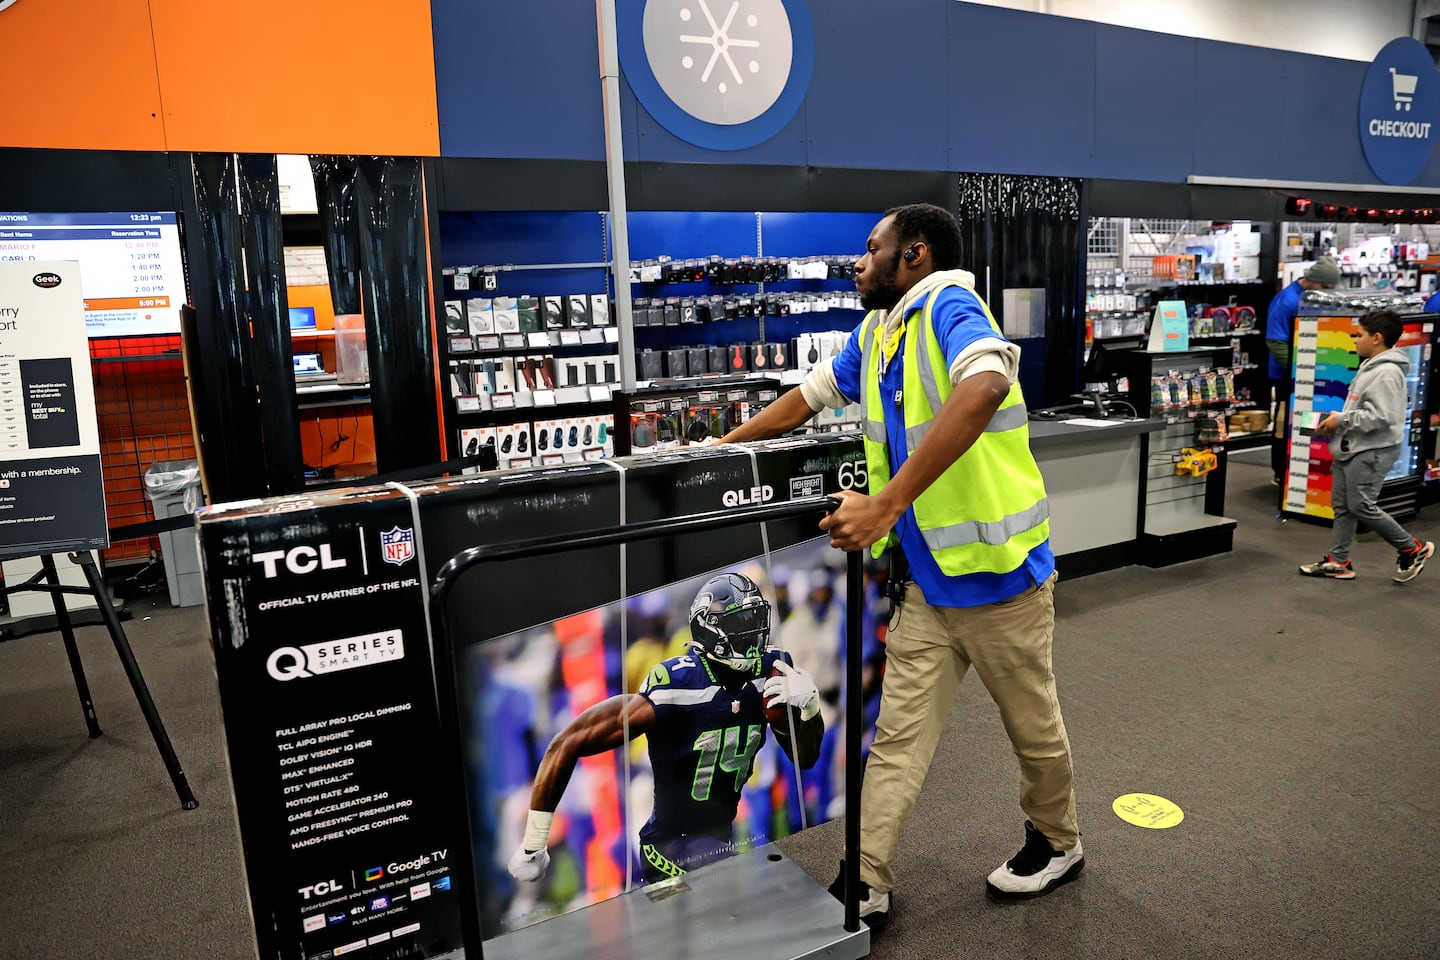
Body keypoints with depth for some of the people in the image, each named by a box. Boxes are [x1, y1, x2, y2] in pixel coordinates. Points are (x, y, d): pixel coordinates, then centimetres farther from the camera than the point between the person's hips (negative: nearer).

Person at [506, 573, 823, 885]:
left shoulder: (769, 671, -9)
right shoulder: (675, 686, -27)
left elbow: (804, 758, 1)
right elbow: (569, 743, -26)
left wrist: (810, 707, -21)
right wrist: (532, 847, -20)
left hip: (724, 835, 7)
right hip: (671, 846, -7)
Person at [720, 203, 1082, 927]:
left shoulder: (948, 306, -19)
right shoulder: (876, 331, 8)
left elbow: (983, 388, -39)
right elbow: (808, 397, 20)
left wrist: (888, 504, -43)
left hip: (995, 568, -7)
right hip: (925, 575, 7)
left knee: (1033, 724, 16)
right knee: (898, 734, 10)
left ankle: (1057, 845, 40)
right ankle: (867, 886, 21)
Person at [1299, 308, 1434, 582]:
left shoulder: (1387, 373, -18)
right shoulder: (1370, 367, 14)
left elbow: (1381, 416, -25)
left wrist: (1341, 419, -17)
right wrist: (1338, 420, 8)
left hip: (1372, 452, -10)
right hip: (1351, 448, 10)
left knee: (1361, 506, -5)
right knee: (1342, 505, 10)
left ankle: (1412, 549, 13)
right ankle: (1338, 562, 16)